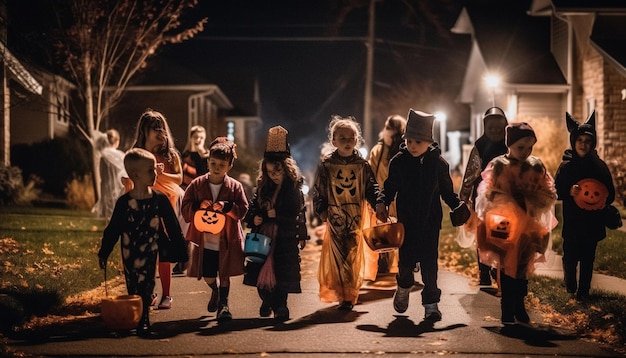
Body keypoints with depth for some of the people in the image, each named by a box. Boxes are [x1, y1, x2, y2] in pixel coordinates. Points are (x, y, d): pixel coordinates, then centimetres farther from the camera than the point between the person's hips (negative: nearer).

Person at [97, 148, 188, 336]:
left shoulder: (160, 199, -6)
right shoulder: (123, 202, -6)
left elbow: (173, 228, 0)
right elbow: (112, 229, 2)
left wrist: (180, 252, 1)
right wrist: (103, 253, 3)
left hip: (149, 252, -1)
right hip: (129, 253, 1)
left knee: (145, 287, 0)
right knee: (133, 289, 6)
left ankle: (143, 321, 10)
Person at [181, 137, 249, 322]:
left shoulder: (235, 187, -3)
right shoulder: (196, 185, -1)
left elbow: (243, 210, -6)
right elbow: (185, 210, 0)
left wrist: (227, 207, -23)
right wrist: (198, 206, -19)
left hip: (227, 241, -2)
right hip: (204, 240, 2)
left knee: (224, 275, 2)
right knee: (208, 276, 12)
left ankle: (223, 303, 17)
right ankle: (215, 291, 44)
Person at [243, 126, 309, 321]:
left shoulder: (295, 189, -5)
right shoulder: (263, 188, 9)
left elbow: (297, 216, -9)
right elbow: (252, 209, 15)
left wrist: (276, 215, -12)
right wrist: (253, 219, -5)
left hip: (285, 239, -4)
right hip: (264, 237, 4)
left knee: (282, 274, -7)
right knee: (262, 272, 4)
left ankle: (280, 306, 6)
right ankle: (267, 301, 27)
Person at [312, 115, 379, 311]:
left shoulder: (362, 165, 4)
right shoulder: (326, 165, 0)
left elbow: (372, 189, 5)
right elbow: (318, 190, 4)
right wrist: (322, 210, -5)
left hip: (356, 218, 1)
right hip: (334, 217, -1)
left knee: (354, 256, 2)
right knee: (336, 256, -2)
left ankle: (350, 296, 10)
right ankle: (341, 294, 7)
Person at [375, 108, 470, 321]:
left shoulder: (438, 162, -2)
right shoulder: (398, 162, -2)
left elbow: (447, 190, 7)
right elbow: (390, 187, 7)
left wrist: (458, 206, -7)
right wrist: (382, 202, -11)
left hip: (430, 220, -1)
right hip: (406, 220, 1)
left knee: (429, 261, -3)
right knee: (406, 258, 4)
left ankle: (431, 302, 6)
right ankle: (404, 287, 36)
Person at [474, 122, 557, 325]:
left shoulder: (536, 167, 3)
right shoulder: (498, 165, -5)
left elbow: (548, 194, 4)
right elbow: (489, 194, -6)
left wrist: (530, 200, -14)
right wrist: (512, 201, -17)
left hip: (528, 226, 3)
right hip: (505, 224, -3)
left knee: (523, 266, 8)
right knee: (507, 266, -1)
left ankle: (519, 307, 20)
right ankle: (507, 311, 6)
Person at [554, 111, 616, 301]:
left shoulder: (600, 166, 2)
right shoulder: (566, 166, -1)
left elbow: (610, 192, 4)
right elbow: (555, 191, -4)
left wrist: (604, 200, -17)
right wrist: (569, 191, -23)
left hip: (592, 221, 1)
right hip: (571, 221, -1)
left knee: (588, 257, 4)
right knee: (570, 256, 2)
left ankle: (584, 290, 16)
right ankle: (570, 284, 26)